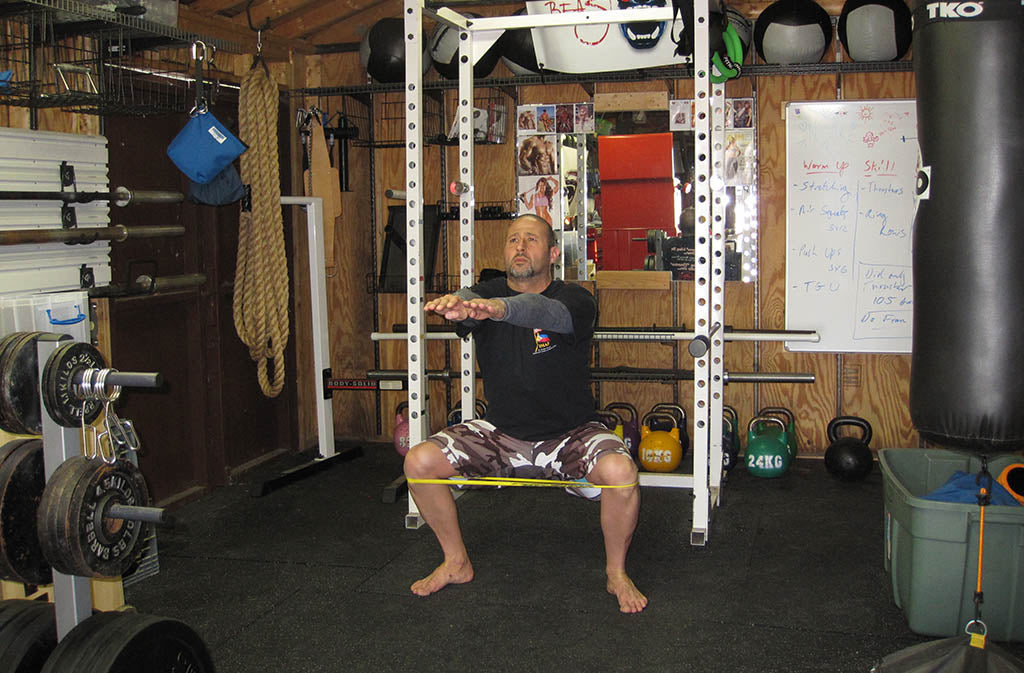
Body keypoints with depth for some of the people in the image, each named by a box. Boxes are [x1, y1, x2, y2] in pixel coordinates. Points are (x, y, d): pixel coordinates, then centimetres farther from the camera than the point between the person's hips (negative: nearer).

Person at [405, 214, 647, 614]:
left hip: (569, 437, -3)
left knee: (620, 471, -32)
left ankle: (616, 573, -3)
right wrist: (454, 303, -54)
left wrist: (497, 308, -59)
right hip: (501, 435, 3)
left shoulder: (575, 301, -11)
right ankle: (456, 563, 9)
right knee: (419, 462, -14)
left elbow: (542, 311, -36)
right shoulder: (487, 293, -1)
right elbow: (468, 300, -27)